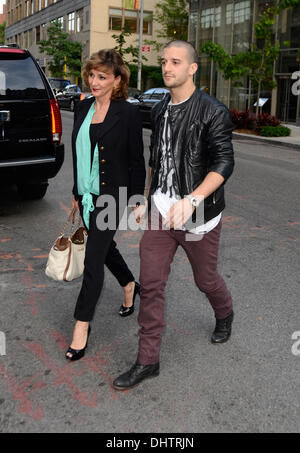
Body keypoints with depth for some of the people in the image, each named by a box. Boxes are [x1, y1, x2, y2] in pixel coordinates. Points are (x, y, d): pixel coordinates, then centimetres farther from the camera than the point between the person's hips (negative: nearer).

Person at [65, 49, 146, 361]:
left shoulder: (128, 113, -11)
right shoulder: (83, 109, 7)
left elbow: (137, 161, -9)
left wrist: (136, 201, -9)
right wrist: (76, 193, 18)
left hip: (111, 195, -7)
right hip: (87, 194, 7)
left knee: (93, 258, -5)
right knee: (104, 247, 21)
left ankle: (82, 325, 6)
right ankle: (130, 286, 48)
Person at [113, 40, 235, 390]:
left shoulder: (212, 112, -12)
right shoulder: (159, 111, 8)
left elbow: (224, 163, -21)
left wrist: (191, 200, -36)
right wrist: (148, 198, 20)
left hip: (199, 216, -5)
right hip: (161, 211, 5)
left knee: (205, 279, 14)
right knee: (150, 283, 1)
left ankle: (224, 316, 49)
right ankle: (147, 361, 13)